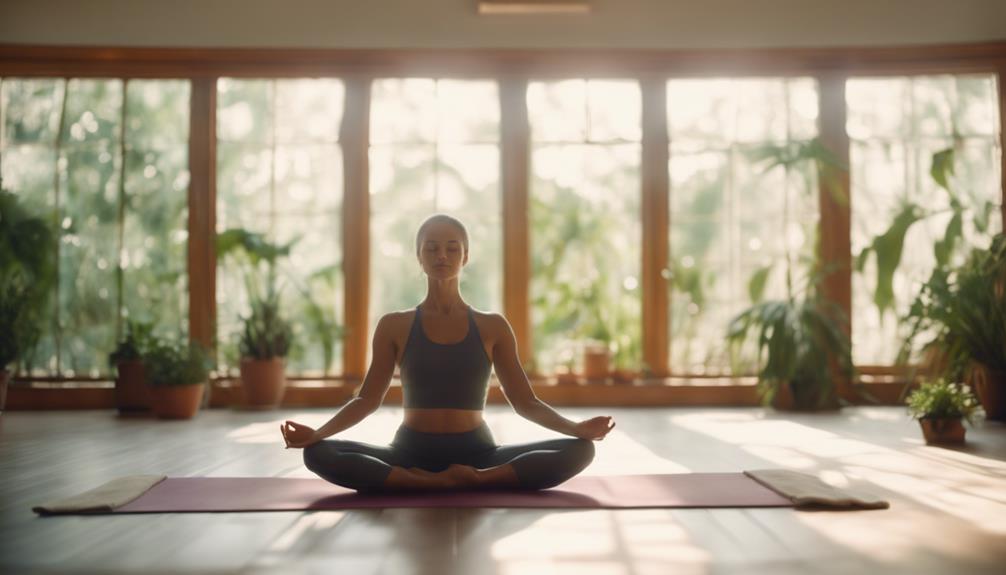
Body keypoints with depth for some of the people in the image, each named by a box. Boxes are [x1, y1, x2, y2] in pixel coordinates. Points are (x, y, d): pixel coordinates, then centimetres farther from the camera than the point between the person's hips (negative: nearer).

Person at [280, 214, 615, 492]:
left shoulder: (493, 327, 4)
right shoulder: (394, 326, 4)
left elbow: (525, 402, 5)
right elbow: (368, 399, 4)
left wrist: (576, 428, -12)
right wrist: (317, 433, -12)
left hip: (478, 455, 0)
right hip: (411, 454, 0)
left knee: (580, 450, -21)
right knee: (318, 455, -27)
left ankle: (470, 479, -24)